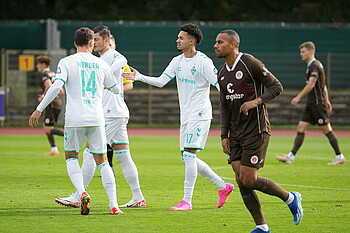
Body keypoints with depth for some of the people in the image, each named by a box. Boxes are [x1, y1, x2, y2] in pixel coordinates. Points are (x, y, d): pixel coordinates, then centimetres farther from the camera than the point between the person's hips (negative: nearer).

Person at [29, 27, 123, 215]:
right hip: (96, 119, 2)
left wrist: (39, 110, -9)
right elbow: (116, 89, 22)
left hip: (74, 120, -2)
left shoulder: (66, 62, 1)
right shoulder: (101, 64, 10)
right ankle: (113, 204, 0)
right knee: (102, 161, 9)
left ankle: (82, 192, -10)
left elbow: (56, 87, -13)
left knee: (71, 157, 15)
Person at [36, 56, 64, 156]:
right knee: (45, 127, 16)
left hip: (51, 104, -9)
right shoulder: (53, 74, 18)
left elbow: (49, 86, -27)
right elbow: (61, 91, 19)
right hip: (58, 102, 9)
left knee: (48, 129, -11)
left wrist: (43, 96, -13)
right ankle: (54, 150, 12)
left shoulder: (44, 75, -8)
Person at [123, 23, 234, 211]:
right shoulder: (177, 61, 11)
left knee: (189, 154, -14)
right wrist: (139, 77, -5)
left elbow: (219, 84, -12)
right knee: (187, 158, 8)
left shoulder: (203, 61, -10)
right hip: (185, 116, 8)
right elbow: (160, 81, 7)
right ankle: (223, 186, 20)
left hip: (199, 115, -8)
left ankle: (187, 201, -12)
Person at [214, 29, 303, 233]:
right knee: (241, 181, -1)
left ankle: (290, 198, 10)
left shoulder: (251, 64, -11)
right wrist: (224, 135, 12)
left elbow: (276, 87, -11)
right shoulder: (222, 73, 12)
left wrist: (256, 101, -25)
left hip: (256, 130, -8)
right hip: (236, 133, 8)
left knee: (249, 180, -12)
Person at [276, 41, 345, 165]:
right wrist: (327, 100, 26)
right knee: (300, 129, 3)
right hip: (311, 104, 10)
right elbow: (323, 85, 23)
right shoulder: (312, 65, 17)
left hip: (318, 104, -10)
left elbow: (311, 84, -23)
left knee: (327, 130, -3)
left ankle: (339, 157, 5)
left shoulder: (315, 65, -14)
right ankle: (291, 156, -1)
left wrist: (298, 97, -24)